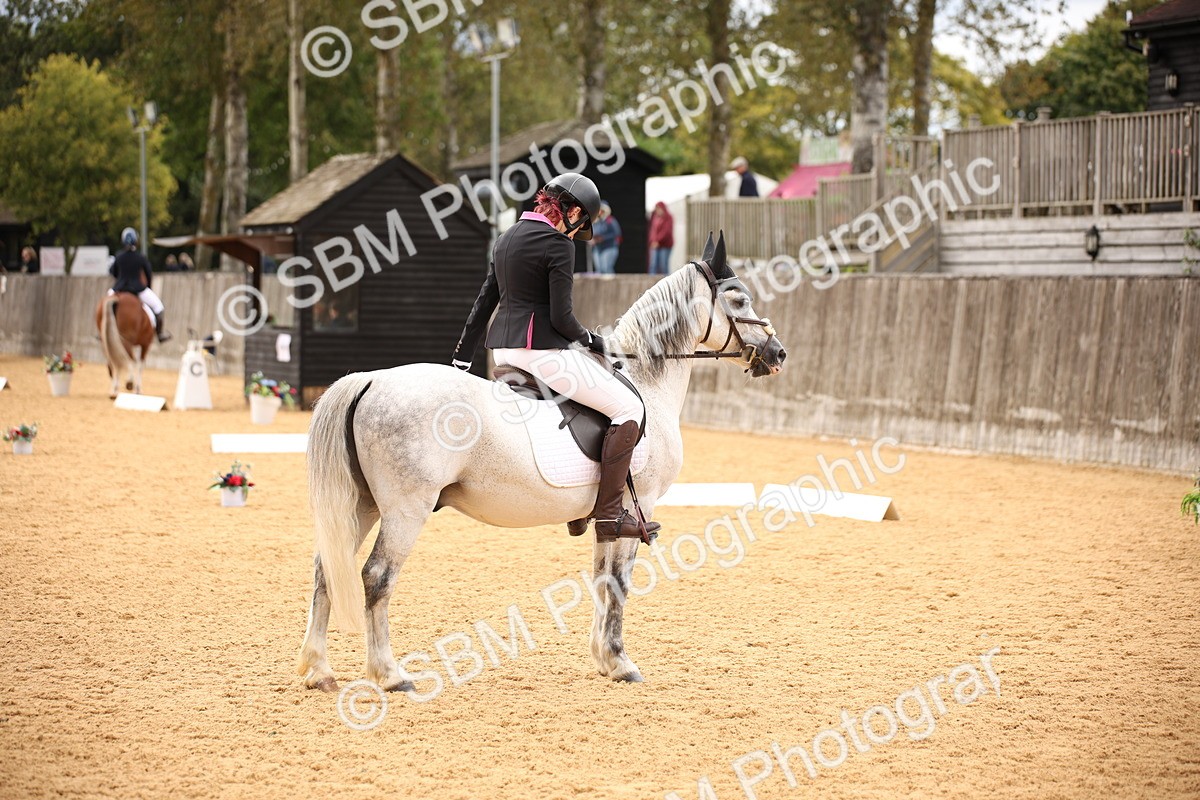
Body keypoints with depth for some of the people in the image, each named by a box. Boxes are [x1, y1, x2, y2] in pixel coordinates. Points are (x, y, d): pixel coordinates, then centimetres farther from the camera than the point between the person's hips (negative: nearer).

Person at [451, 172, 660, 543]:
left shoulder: (507, 238, 15)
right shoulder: (558, 245, -11)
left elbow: (483, 302, 18)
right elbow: (561, 318, -15)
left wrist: (460, 361, 21)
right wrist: (589, 338, 5)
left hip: (502, 350, 10)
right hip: (540, 350, -10)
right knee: (629, 408, -4)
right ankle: (609, 514, -9)